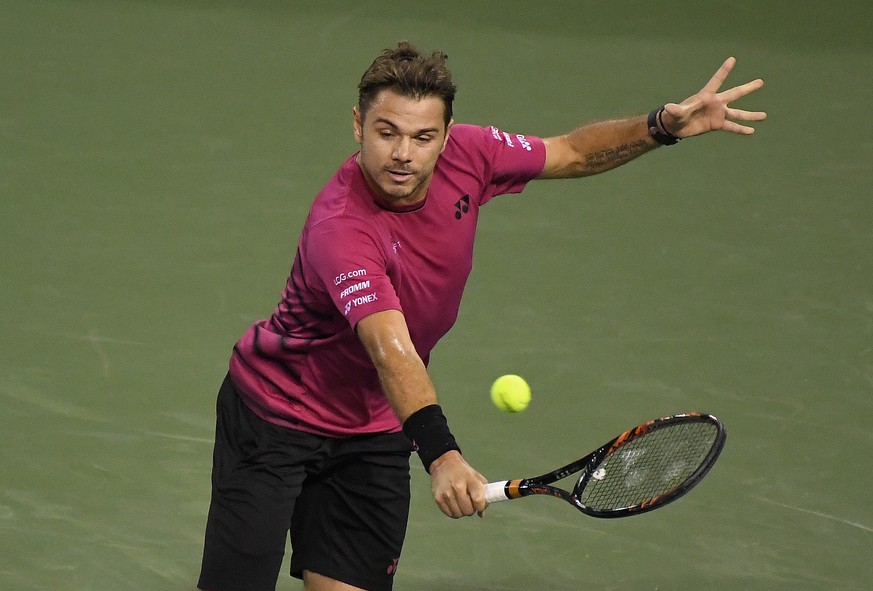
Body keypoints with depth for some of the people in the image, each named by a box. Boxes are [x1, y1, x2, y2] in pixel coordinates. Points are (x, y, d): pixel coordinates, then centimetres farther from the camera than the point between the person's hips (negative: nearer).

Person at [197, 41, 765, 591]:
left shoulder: (466, 155, -14)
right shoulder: (340, 229, -34)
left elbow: (570, 152, 4)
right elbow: (392, 350, -47)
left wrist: (664, 125, -11)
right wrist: (441, 455, -60)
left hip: (371, 431, 6)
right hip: (276, 414, -5)